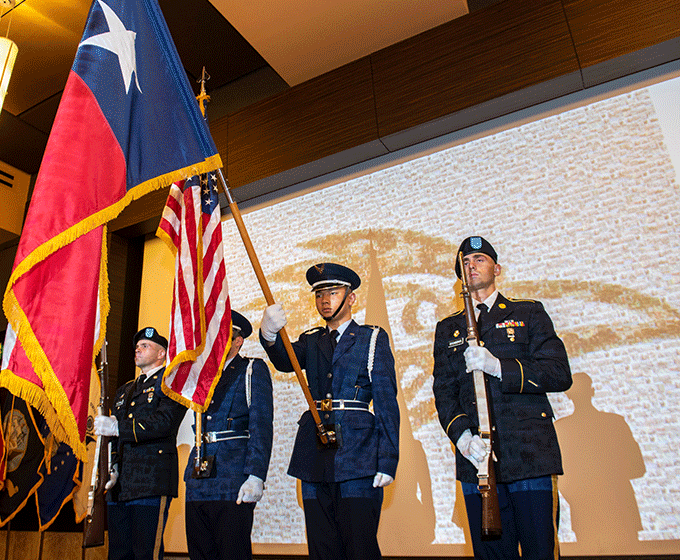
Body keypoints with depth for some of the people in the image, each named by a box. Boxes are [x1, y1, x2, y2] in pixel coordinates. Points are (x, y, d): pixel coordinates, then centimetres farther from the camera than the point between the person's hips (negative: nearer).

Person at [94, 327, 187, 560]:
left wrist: (118, 427, -19)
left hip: (152, 483, -7)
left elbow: (165, 422, -15)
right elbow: (113, 435, 22)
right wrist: (112, 467, 6)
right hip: (120, 485, 7)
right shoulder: (124, 390, 24)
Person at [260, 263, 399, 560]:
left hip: (358, 457, -4)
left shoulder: (372, 338, 4)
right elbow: (285, 360, -6)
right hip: (315, 458, 4)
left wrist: (388, 460, -9)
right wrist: (269, 335, -28)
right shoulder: (311, 341, 16)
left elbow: (387, 402, -1)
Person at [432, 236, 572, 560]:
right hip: (476, 459, 2)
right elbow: (443, 391, 8)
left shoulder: (528, 313, 10)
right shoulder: (448, 329, 16)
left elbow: (560, 374, -1)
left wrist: (498, 366, -16)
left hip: (530, 453, -2)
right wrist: (461, 435, -11)